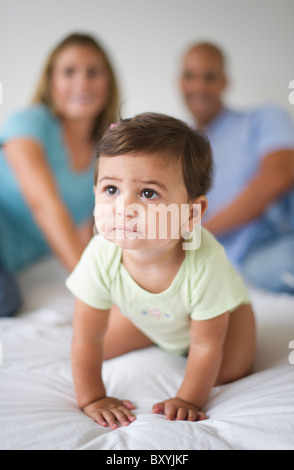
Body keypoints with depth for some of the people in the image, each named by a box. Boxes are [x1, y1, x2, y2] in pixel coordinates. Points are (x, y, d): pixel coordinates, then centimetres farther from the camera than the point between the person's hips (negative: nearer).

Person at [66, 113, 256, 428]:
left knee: (229, 371, -18)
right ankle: (168, 341, 29)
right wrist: (91, 399, -21)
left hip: (222, 307, -2)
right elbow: (87, 337, -24)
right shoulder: (101, 256, -38)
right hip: (146, 317, 3)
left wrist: (189, 400, -24)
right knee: (102, 349, 3)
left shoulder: (204, 263, -45)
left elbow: (207, 346, -30)